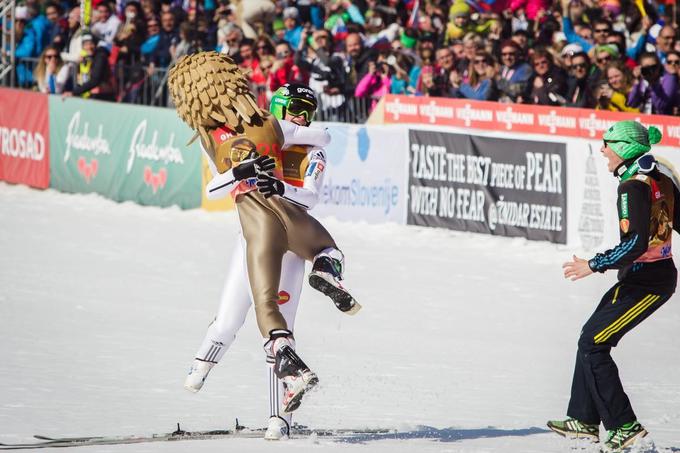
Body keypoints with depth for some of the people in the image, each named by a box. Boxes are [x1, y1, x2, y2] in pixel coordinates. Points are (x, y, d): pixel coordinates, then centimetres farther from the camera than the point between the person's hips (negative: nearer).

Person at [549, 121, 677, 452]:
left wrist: (593, 266, -21)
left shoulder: (633, 187, -21)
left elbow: (635, 244, -27)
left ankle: (624, 426, -3)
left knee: (592, 344, -4)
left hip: (643, 283, -10)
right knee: (591, 338, 17)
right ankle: (585, 420, 24)